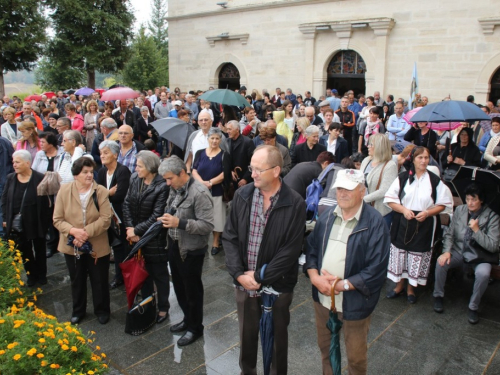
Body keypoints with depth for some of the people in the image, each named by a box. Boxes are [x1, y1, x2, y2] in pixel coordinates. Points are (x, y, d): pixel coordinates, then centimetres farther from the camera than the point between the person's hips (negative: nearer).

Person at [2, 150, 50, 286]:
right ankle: (31, 275, 30)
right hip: (17, 223, 4)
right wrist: (5, 219, 1)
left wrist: (45, 221, -12)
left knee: (39, 249, 14)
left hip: (36, 223, -3)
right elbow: (4, 199, 5)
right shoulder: (10, 178, -1)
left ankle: (41, 275, 31)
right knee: (24, 251, 14)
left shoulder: (39, 178, -14)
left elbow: (45, 201, -12)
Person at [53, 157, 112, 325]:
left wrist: (86, 233, -25)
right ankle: (78, 310, 40)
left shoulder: (101, 192, -11)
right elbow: (57, 219, -6)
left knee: (99, 281, 12)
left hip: (97, 246, -2)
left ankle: (102, 310, 33)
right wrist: (73, 231, -23)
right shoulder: (64, 190, -6)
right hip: (72, 246, 2)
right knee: (77, 281, 20)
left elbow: (105, 219, -16)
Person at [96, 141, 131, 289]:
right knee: (116, 247, 17)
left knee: (126, 246, 4)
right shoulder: (102, 172, 6)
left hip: (123, 216, -7)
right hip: (111, 216, 7)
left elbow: (120, 195, -26)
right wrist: (110, 193, -17)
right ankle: (119, 276, 30)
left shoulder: (123, 171, -17)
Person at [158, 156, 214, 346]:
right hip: (174, 245, 8)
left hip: (191, 250, -8)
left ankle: (195, 328, 31)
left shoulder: (199, 193, -23)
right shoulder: (175, 188, 2)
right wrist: (167, 219, -3)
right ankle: (188, 319, 44)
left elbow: (208, 225, -26)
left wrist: (179, 223, -31)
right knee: (179, 286, 22)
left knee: (192, 290, 10)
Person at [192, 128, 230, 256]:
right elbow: (194, 170, -2)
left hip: (217, 191, -2)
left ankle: (216, 242, 20)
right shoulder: (200, 153, 5)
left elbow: (224, 174, -9)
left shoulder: (224, 155, -2)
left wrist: (210, 183, -18)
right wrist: (202, 182, -18)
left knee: (216, 217, 5)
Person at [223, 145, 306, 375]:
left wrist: (260, 277, -15)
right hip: (244, 283, 3)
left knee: (277, 338, 18)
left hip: (277, 286, -3)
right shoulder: (242, 195, -4)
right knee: (246, 335, 22)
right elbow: (229, 237, -2)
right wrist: (239, 274, -12)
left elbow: (290, 251, -16)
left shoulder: (295, 204, -16)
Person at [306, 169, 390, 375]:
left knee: (355, 356, 16)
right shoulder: (327, 215, 2)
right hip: (322, 298, 5)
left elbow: (376, 270, -19)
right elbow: (311, 247, 5)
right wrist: (315, 277, -11)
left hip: (354, 302, -5)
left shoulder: (374, 222, -16)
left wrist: (342, 285, -20)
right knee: (325, 347, 25)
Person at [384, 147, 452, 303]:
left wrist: (427, 212, -15)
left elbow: (443, 204, 1)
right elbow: (390, 199, 0)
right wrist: (404, 210, -16)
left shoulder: (435, 180, -2)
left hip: (424, 225, -1)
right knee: (400, 254, 9)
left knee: (417, 257, 7)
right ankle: (399, 286, 28)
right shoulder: (402, 177, 0)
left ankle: (411, 288, 27)